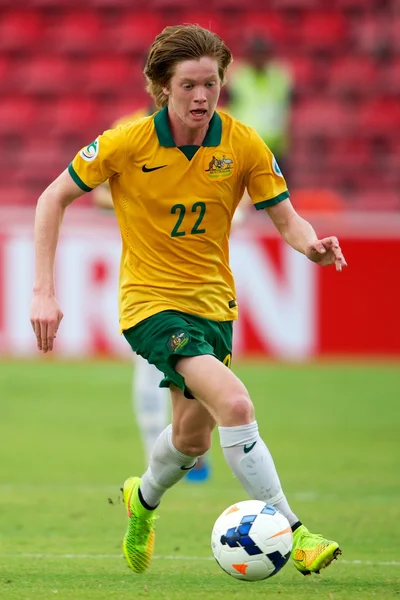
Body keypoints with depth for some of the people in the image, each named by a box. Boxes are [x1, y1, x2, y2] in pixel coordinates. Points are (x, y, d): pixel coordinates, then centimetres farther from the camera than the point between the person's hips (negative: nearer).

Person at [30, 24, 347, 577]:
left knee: (193, 438, 20)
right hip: (152, 300, -5)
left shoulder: (242, 145, -9)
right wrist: (44, 292, -13)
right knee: (234, 403, -26)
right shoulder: (127, 144, -16)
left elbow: (286, 220, -3)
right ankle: (289, 532, -22)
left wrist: (312, 245, -27)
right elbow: (53, 198, -6)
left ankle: (144, 501, 53)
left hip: (213, 299, 5)